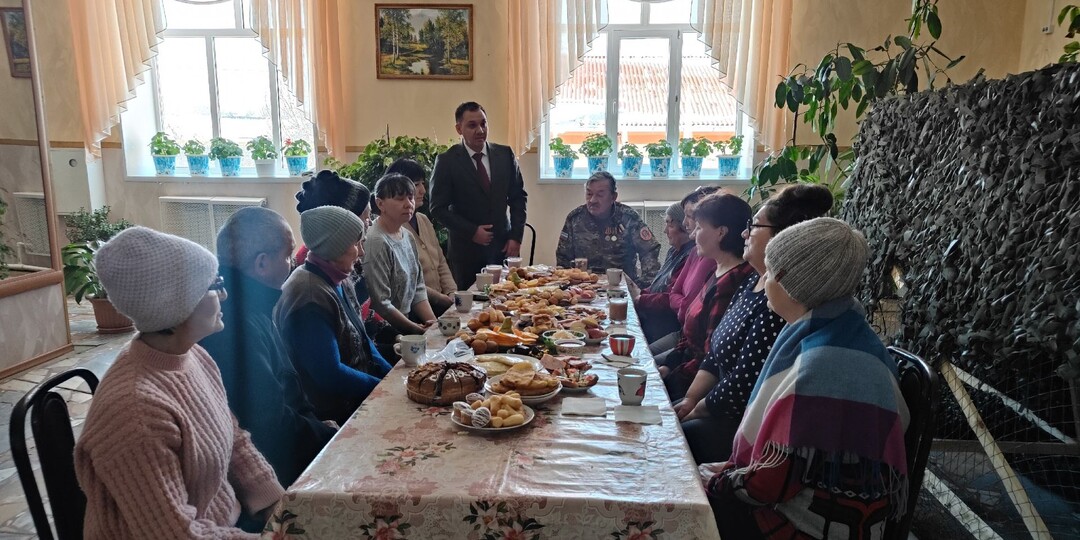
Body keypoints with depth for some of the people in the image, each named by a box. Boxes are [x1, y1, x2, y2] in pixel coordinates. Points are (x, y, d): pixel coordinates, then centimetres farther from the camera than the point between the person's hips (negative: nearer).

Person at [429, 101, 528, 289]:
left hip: (503, 246, 3)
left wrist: (516, 236, 0)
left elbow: (519, 197, 9)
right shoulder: (447, 161, -6)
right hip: (466, 249, -3)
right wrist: (472, 232, -12)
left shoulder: (505, 154, 4)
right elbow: (438, 208, -6)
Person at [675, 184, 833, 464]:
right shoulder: (754, 281, 6)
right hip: (733, 410, 9)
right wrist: (690, 399, 3)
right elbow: (715, 353, 12)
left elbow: (742, 386, -25)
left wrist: (696, 411, -8)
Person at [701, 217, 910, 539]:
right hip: (802, 494, 8)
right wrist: (732, 469, 5)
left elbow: (774, 480, -25)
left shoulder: (823, 365, -29)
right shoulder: (835, 331, 2)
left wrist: (718, 482, -9)